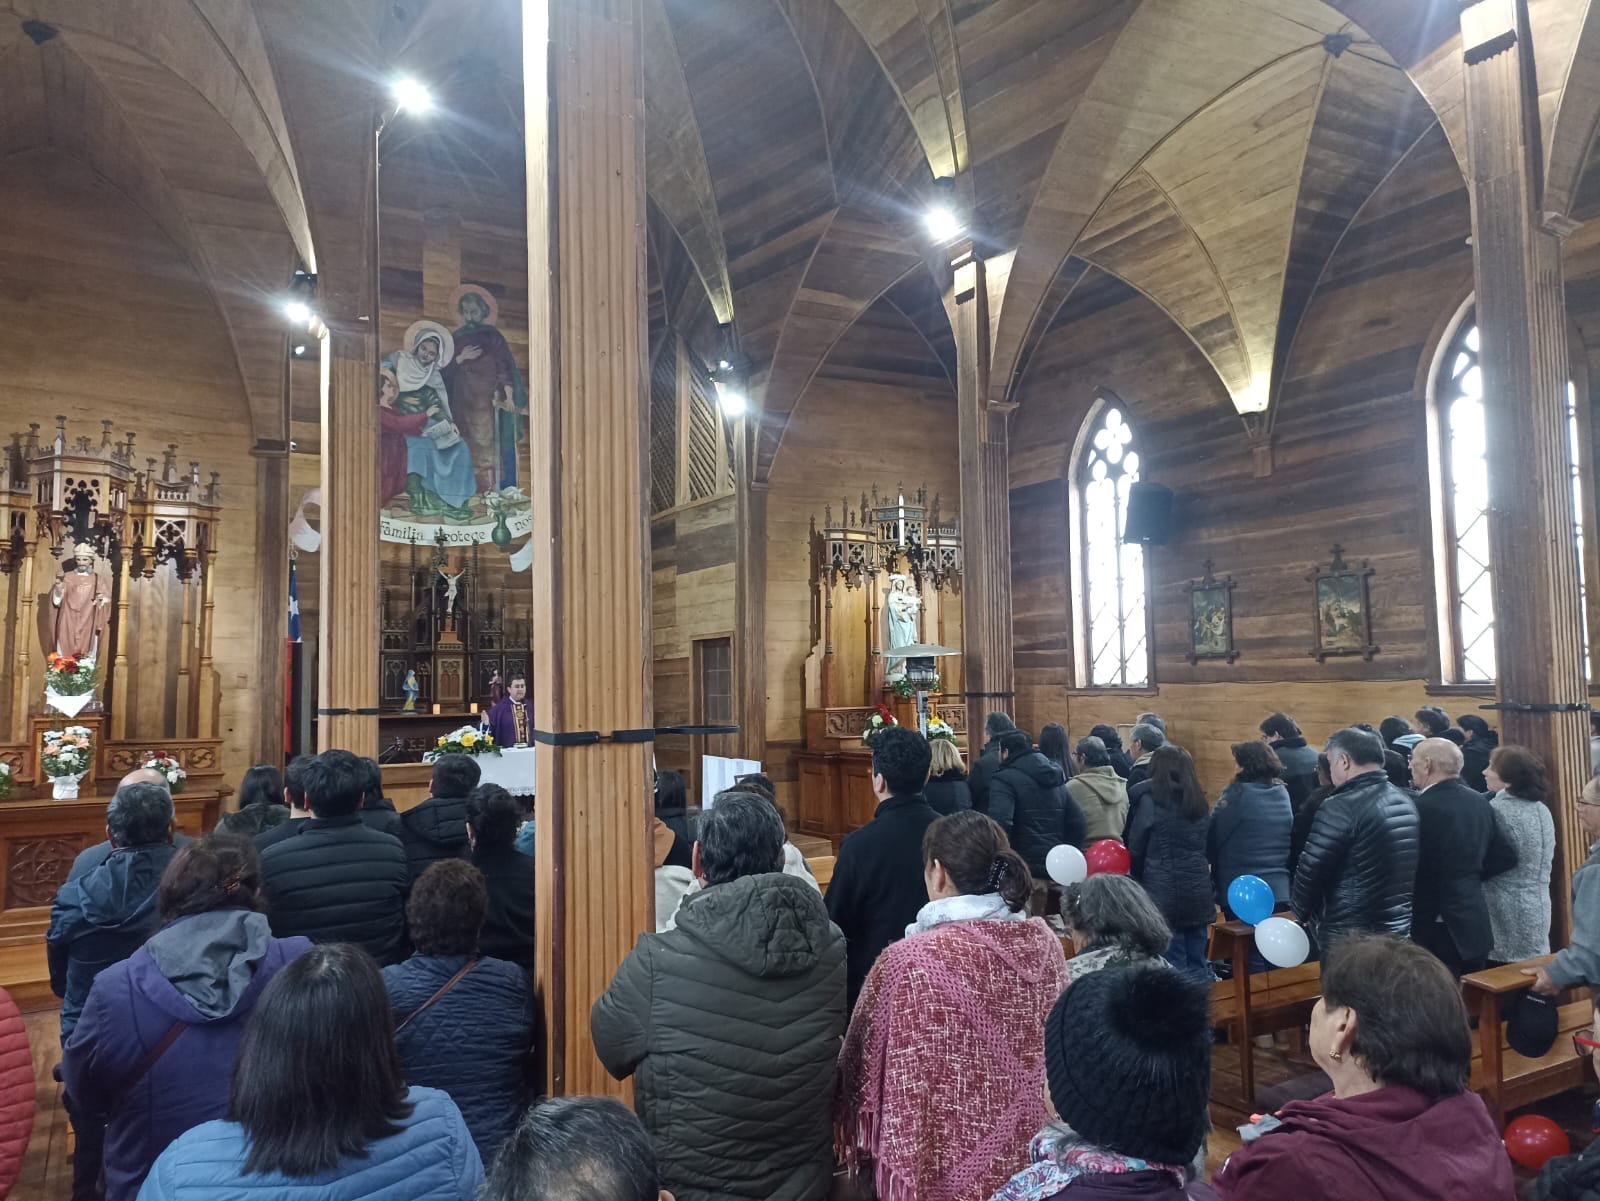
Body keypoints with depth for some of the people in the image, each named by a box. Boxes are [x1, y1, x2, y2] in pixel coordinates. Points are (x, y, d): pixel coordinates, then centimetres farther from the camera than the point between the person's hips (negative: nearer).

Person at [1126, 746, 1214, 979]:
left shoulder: (1149, 799, -7)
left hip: (1163, 891, -5)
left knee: (1173, 963, 0)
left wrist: (1137, 881, 11)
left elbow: (1135, 848, -2)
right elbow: (1207, 846, 12)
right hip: (1198, 890, 5)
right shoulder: (1200, 802, 9)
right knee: (1197, 963, 10)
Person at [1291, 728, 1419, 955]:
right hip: (1401, 931, 8)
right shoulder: (1407, 803, 8)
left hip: (1349, 939, -8)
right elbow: (1408, 872, 16)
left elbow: (1310, 871, -15)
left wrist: (1304, 915, 3)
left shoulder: (1342, 807, -18)